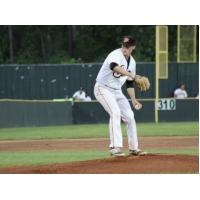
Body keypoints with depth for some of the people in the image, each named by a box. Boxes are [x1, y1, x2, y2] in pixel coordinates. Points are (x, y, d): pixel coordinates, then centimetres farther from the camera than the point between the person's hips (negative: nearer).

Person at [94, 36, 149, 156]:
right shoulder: (116, 55, -20)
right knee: (115, 112, -26)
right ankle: (115, 147, -30)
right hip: (103, 89, -8)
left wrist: (133, 100, 7)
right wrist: (130, 74, -56)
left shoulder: (132, 62, 6)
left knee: (129, 116, 5)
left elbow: (130, 83, 15)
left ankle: (133, 148, 18)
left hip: (117, 91, 8)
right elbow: (113, 66, -45)